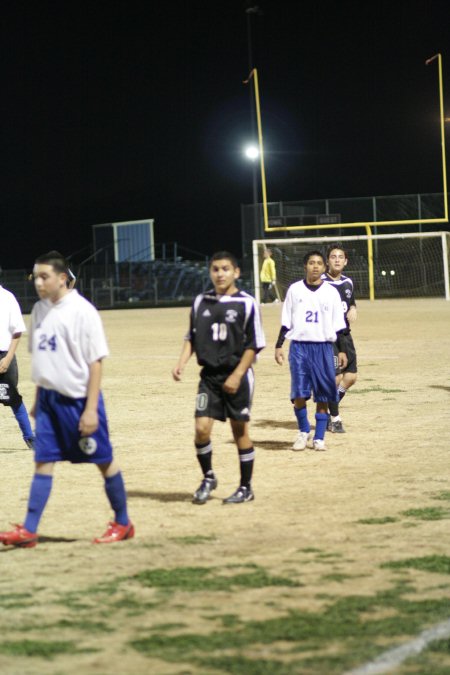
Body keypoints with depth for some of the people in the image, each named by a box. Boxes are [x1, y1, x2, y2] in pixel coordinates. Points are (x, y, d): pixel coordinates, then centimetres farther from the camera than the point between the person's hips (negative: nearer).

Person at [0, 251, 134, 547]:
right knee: (44, 461, 3)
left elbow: (95, 363, -14)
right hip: (49, 398, 6)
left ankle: (123, 523, 18)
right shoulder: (40, 310, 7)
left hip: (79, 399, -6)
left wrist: (91, 409, -17)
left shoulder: (83, 311, -13)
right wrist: (39, 399, 16)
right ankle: (29, 530, 1)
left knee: (104, 460, 5)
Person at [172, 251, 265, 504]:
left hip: (237, 377, -3)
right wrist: (182, 364, -1)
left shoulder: (246, 303, -8)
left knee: (240, 431, 4)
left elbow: (254, 345, -7)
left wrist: (237, 376, -14)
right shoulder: (201, 302, 6)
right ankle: (208, 478, 15)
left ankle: (246, 487, 17)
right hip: (209, 375, 3)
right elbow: (192, 337, 14)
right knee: (202, 428, -7)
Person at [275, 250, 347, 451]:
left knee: (323, 395, 1)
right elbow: (286, 322, 7)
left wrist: (342, 350, 4)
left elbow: (338, 325, 8)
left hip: (323, 347, 1)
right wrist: (278, 346, 1)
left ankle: (319, 438, 9)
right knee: (299, 394, -7)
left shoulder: (331, 292, 5)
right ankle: (303, 431, 15)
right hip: (299, 346, -1)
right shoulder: (295, 290, 4)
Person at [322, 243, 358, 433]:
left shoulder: (348, 282, 10)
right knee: (336, 377, -9)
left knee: (351, 376, 5)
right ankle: (334, 419, 7)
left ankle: (327, 411, 23)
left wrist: (353, 310, 3)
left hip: (345, 335, 7)